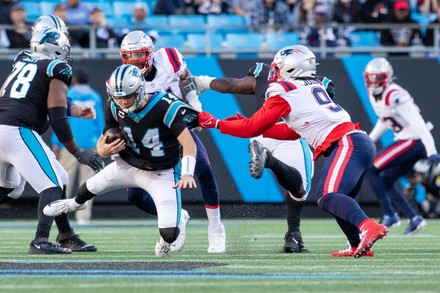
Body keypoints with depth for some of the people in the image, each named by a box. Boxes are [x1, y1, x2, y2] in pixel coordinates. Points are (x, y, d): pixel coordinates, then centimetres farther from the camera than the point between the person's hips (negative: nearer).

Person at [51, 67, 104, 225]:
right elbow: (100, 123, 10)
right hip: (90, 145, 3)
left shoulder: (68, 95, 1)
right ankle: (83, 216, -4)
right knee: (87, 181, 1)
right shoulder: (95, 97, 11)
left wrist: (55, 143, -4)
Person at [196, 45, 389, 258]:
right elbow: (291, 132, 34)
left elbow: (253, 128, 8)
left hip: (348, 144, -9)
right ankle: (359, 246, 8)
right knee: (337, 201, 20)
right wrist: (247, 124, 36)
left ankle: (368, 226, -46)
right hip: (363, 143, 9)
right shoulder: (313, 88, 26)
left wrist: (215, 123, 19)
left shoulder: (283, 91, 1)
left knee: (328, 197, -24)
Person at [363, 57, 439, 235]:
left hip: (412, 141, -10)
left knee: (371, 171, -11)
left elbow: (417, 123, -25)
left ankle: (389, 216, -10)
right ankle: (414, 218, 11)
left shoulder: (394, 96, -22)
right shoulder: (374, 94, 7)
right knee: (385, 182, 13)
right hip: (406, 141, 10)